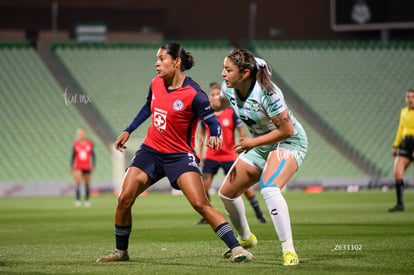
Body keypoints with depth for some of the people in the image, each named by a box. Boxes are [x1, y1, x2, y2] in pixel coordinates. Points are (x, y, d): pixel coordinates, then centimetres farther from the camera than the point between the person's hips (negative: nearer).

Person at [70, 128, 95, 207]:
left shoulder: (90, 143, 1)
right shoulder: (76, 144, 1)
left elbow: (93, 155, 5)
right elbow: (73, 156, 9)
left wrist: (93, 165, -2)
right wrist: (71, 166, 8)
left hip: (87, 167, 1)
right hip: (78, 167, -1)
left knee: (87, 184, 8)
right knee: (78, 183, -16)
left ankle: (87, 200, 22)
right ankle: (78, 200, -18)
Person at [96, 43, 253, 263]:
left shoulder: (194, 94, -17)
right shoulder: (156, 83, 2)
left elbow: (212, 122, -15)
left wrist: (214, 135, -37)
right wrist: (128, 131, 24)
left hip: (180, 155, -6)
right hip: (150, 151, 6)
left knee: (200, 204, -19)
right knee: (124, 199, -5)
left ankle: (237, 249, -16)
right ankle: (120, 252, 14)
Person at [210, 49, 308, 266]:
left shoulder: (268, 94, -31)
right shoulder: (229, 89, -9)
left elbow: (286, 130, -27)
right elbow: (220, 103, 17)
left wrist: (253, 142, -24)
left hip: (289, 143, -8)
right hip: (260, 145, 8)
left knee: (269, 189, -35)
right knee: (226, 193, 11)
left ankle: (289, 251, -31)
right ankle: (245, 238, 38)